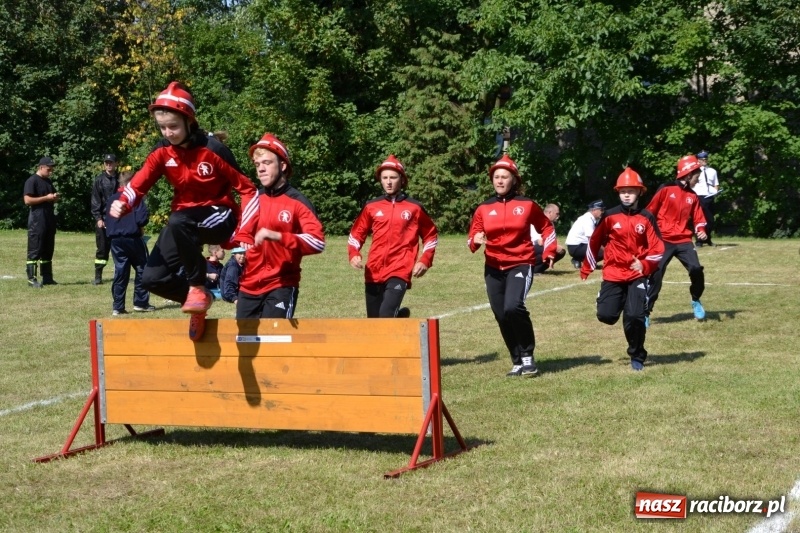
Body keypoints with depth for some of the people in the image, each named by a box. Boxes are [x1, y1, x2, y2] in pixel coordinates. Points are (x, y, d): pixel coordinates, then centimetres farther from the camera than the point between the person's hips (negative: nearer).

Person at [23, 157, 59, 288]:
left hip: (49, 219, 9)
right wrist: (46, 198, -18)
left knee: (48, 250, 11)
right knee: (34, 251, -7)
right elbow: (27, 200, -18)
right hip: (37, 220, -9)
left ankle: (47, 277, 17)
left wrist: (55, 198, 4)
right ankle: (31, 279, -5)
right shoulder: (32, 181, -9)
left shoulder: (48, 182, 17)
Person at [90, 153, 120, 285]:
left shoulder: (120, 179, 7)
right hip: (103, 219, -1)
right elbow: (95, 201, -1)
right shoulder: (99, 180, 3)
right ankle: (98, 277, 4)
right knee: (102, 248, 0)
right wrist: (98, 218, -10)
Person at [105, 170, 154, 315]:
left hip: (115, 240, 5)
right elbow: (142, 216, -16)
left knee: (120, 272, 6)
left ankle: (118, 306, 3)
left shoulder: (112, 199, 10)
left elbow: (106, 220, 11)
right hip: (133, 238, -5)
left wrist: (109, 235, 17)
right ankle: (140, 302, 8)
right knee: (141, 269, 9)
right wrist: (140, 226, 3)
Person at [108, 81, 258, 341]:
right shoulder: (162, 151, -4)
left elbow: (246, 187, -14)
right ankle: (197, 300, 18)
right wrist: (122, 204, -34)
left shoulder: (212, 149, -18)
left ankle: (198, 288, -22)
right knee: (152, 278, -8)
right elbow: (140, 182, -12)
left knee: (177, 223, -39)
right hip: (185, 218, 6)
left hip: (218, 215, -6)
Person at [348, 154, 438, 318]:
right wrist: (354, 254, -1)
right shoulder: (371, 206, 8)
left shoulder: (414, 207, 4)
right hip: (374, 272, 4)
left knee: (386, 316, -24)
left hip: (400, 272, -4)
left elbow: (431, 235, 14)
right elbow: (356, 234, 16)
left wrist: (425, 260, 2)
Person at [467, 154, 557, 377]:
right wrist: (476, 240, -14)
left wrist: (549, 252, 5)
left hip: (520, 264, -4)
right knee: (502, 316, 3)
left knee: (513, 307, -25)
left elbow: (546, 227, 14)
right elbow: (472, 237, 8)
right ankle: (518, 362, 18)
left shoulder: (527, 205, 1)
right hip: (494, 268, 4)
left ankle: (527, 357, -8)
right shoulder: (484, 208, 5)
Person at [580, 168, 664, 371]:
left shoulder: (646, 218, -3)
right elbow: (595, 242, 9)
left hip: (637, 276, -2)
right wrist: (586, 268, 13)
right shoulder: (610, 216, -1)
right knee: (605, 315, -5)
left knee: (635, 316, -14)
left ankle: (637, 357, 7)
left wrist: (645, 265, -19)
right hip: (613, 274, 2)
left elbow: (657, 248, -2)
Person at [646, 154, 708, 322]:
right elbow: (650, 212, -2)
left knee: (696, 269, -10)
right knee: (656, 274, -10)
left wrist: (700, 231, -8)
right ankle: (646, 312, -2)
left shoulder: (692, 196, 11)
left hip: (684, 241, 4)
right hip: (663, 240, -4)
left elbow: (698, 218, 13)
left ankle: (696, 301, 18)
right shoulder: (666, 189, -5)